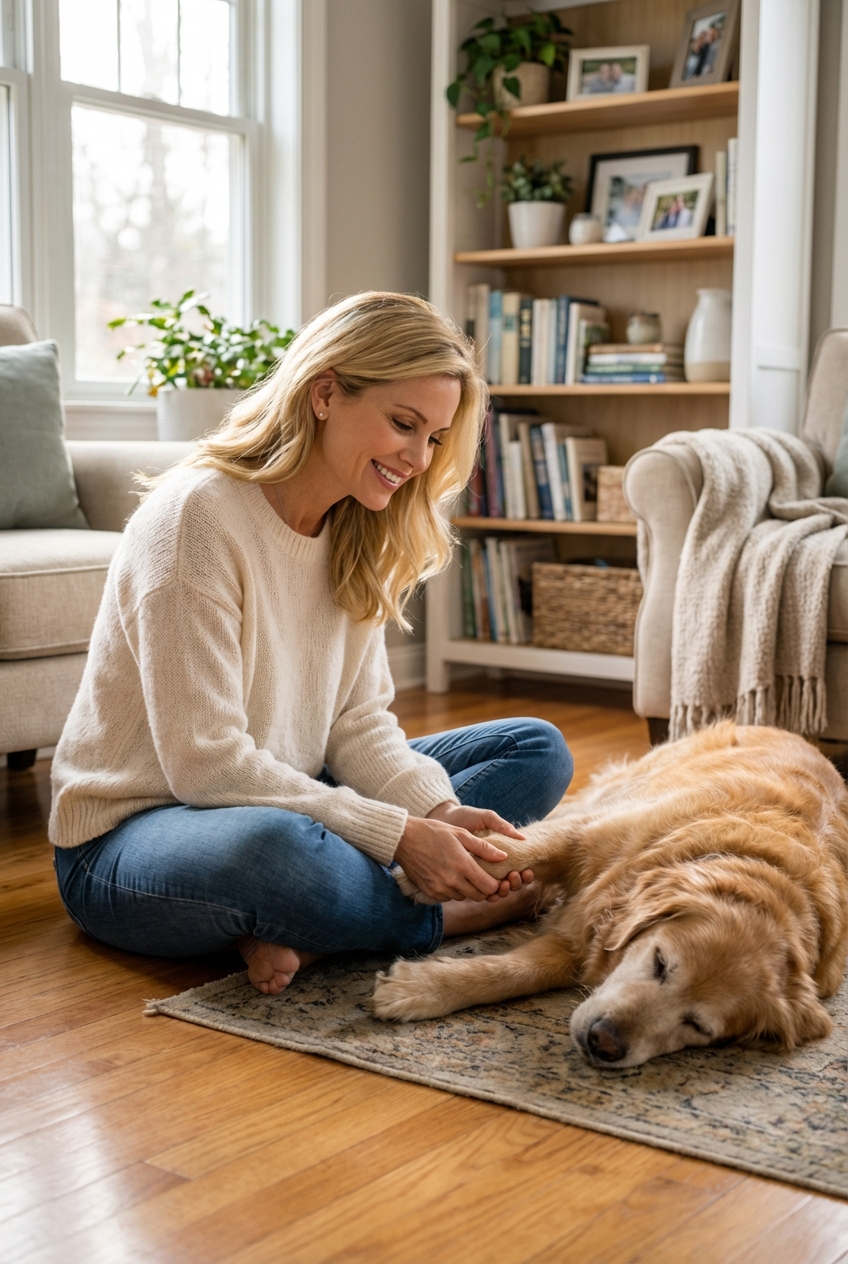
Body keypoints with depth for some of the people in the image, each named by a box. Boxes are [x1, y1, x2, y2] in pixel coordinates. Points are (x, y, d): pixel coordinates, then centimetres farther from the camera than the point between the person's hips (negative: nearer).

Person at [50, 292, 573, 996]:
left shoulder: (358, 535, 4)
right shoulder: (197, 516, -21)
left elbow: (357, 719, 0)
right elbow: (205, 762, -25)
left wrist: (439, 812, -20)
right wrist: (397, 835, -27)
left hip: (287, 800, 8)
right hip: (130, 839, -8)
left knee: (539, 750, 1)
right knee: (269, 846, -43)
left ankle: (293, 926, -18)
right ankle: (448, 916, -11)